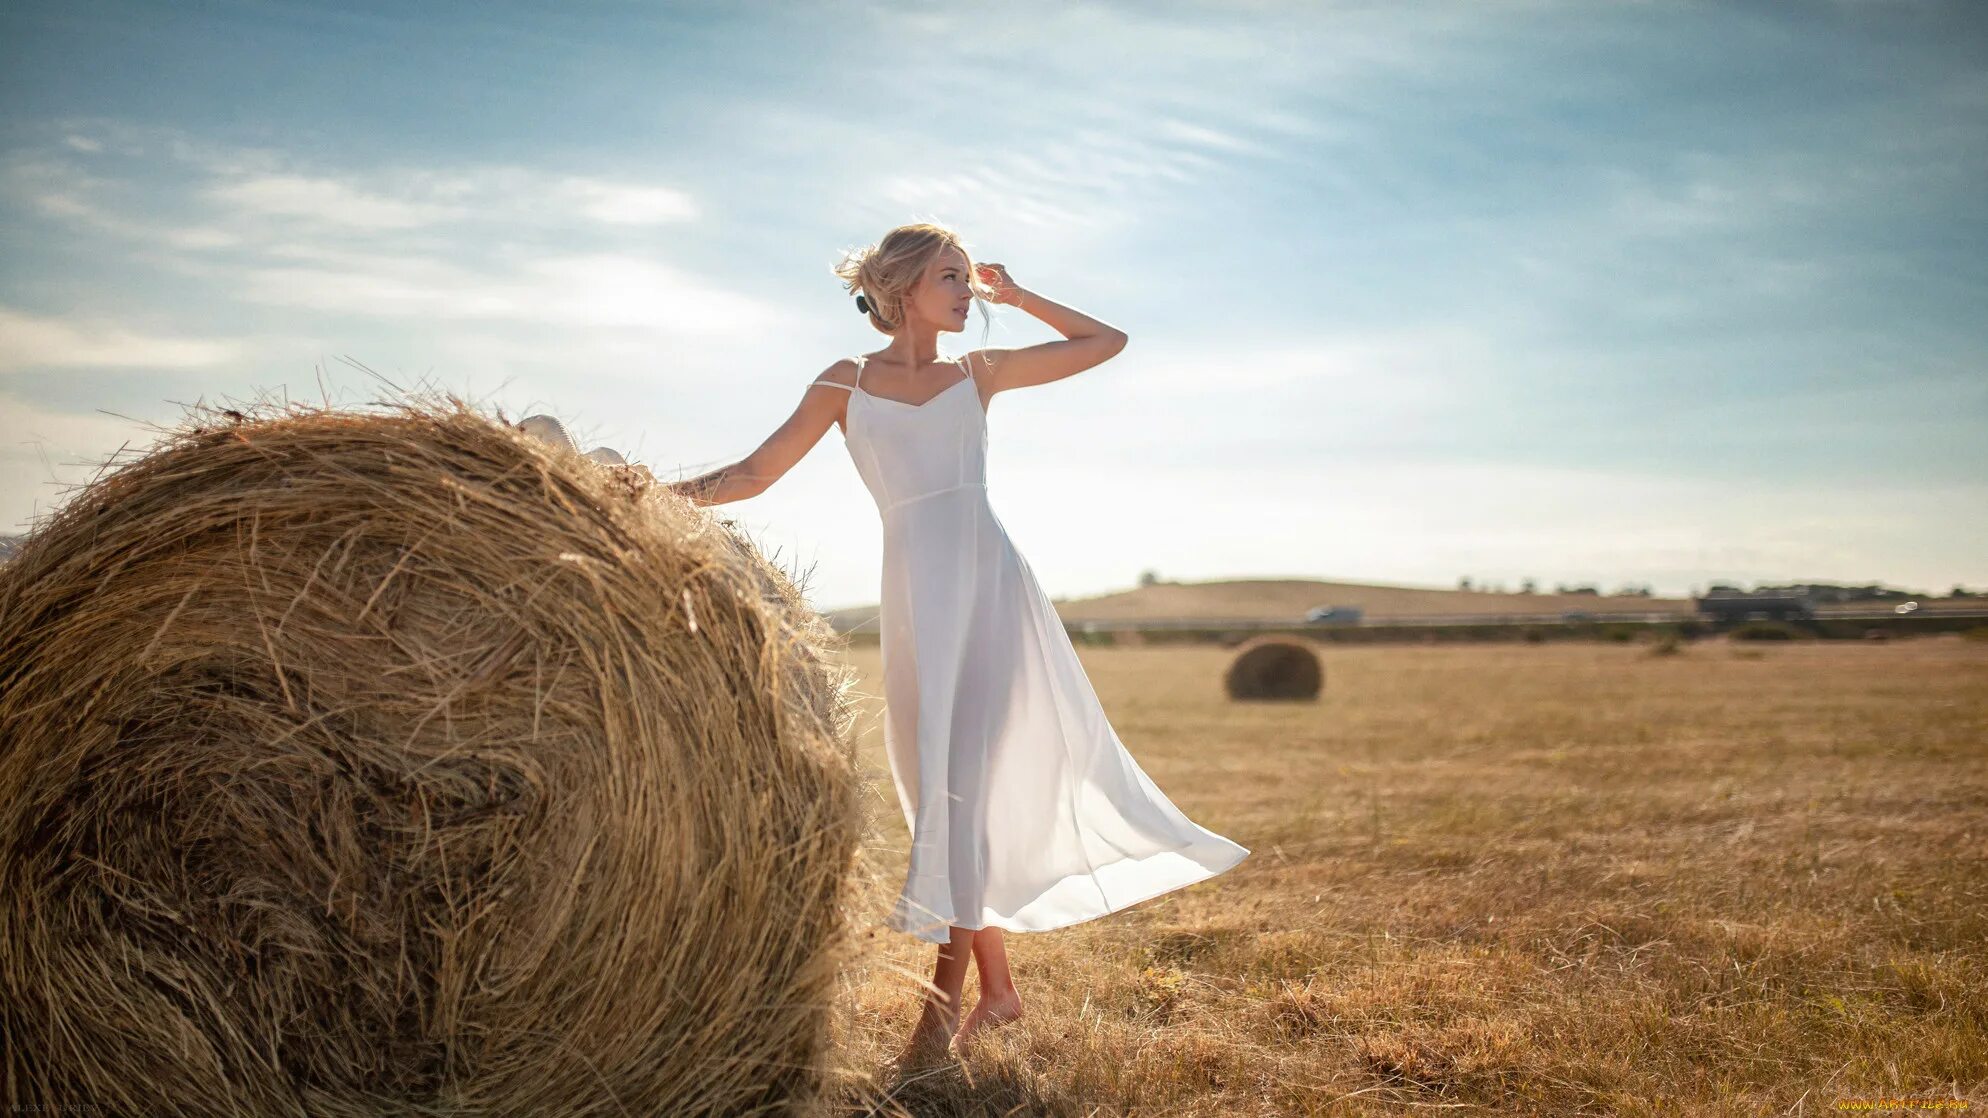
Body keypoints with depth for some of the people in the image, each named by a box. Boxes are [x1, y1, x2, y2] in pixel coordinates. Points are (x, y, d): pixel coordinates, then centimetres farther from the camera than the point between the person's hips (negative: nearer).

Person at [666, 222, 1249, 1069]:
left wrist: (1015, 295, 17)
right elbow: (758, 472, 4)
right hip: (915, 593, 1)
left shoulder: (979, 373, 13)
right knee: (940, 785, 6)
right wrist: (676, 492, -12)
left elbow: (1107, 341, 20)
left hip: (989, 582, -1)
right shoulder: (847, 382, 10)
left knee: (964, 778, -10)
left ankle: (945, 997, -5)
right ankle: (997, 988, 20)